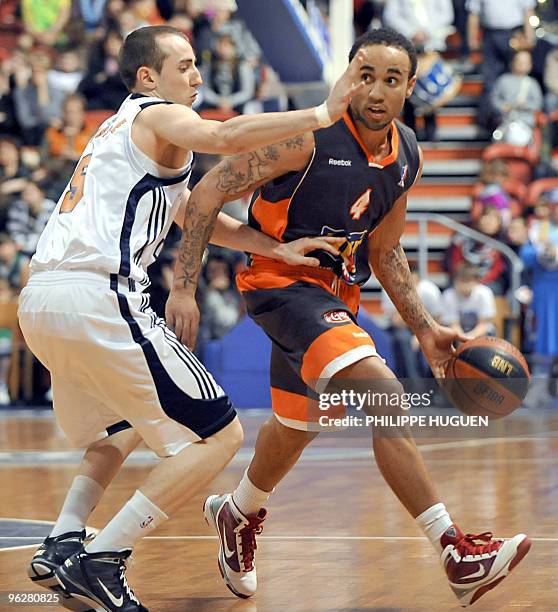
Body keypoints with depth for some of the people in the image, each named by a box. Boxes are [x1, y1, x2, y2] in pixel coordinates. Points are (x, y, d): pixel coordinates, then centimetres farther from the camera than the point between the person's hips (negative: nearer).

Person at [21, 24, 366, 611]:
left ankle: (60, 545, 17)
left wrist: (278, 249, 29)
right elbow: (226, 137, -19)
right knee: (218, 435, -3)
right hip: (96, 296, -9)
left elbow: (193, 214, 36)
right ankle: (98, 563, -8)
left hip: (37, 299, 10)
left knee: (123, 426, 34)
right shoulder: (158, 115, 4)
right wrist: (322, 113, -17)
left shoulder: (121, 129, 32)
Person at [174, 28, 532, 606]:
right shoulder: (308, 137, -21)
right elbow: (207, 193, -19)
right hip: (283, 282, -8)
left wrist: (425, 330, 10)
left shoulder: (407, 157, 1)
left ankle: (238, 514, 55)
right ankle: (458, 556, -28)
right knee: (381, 391, -26)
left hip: (336, 293, 8)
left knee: (296, 425, 25)